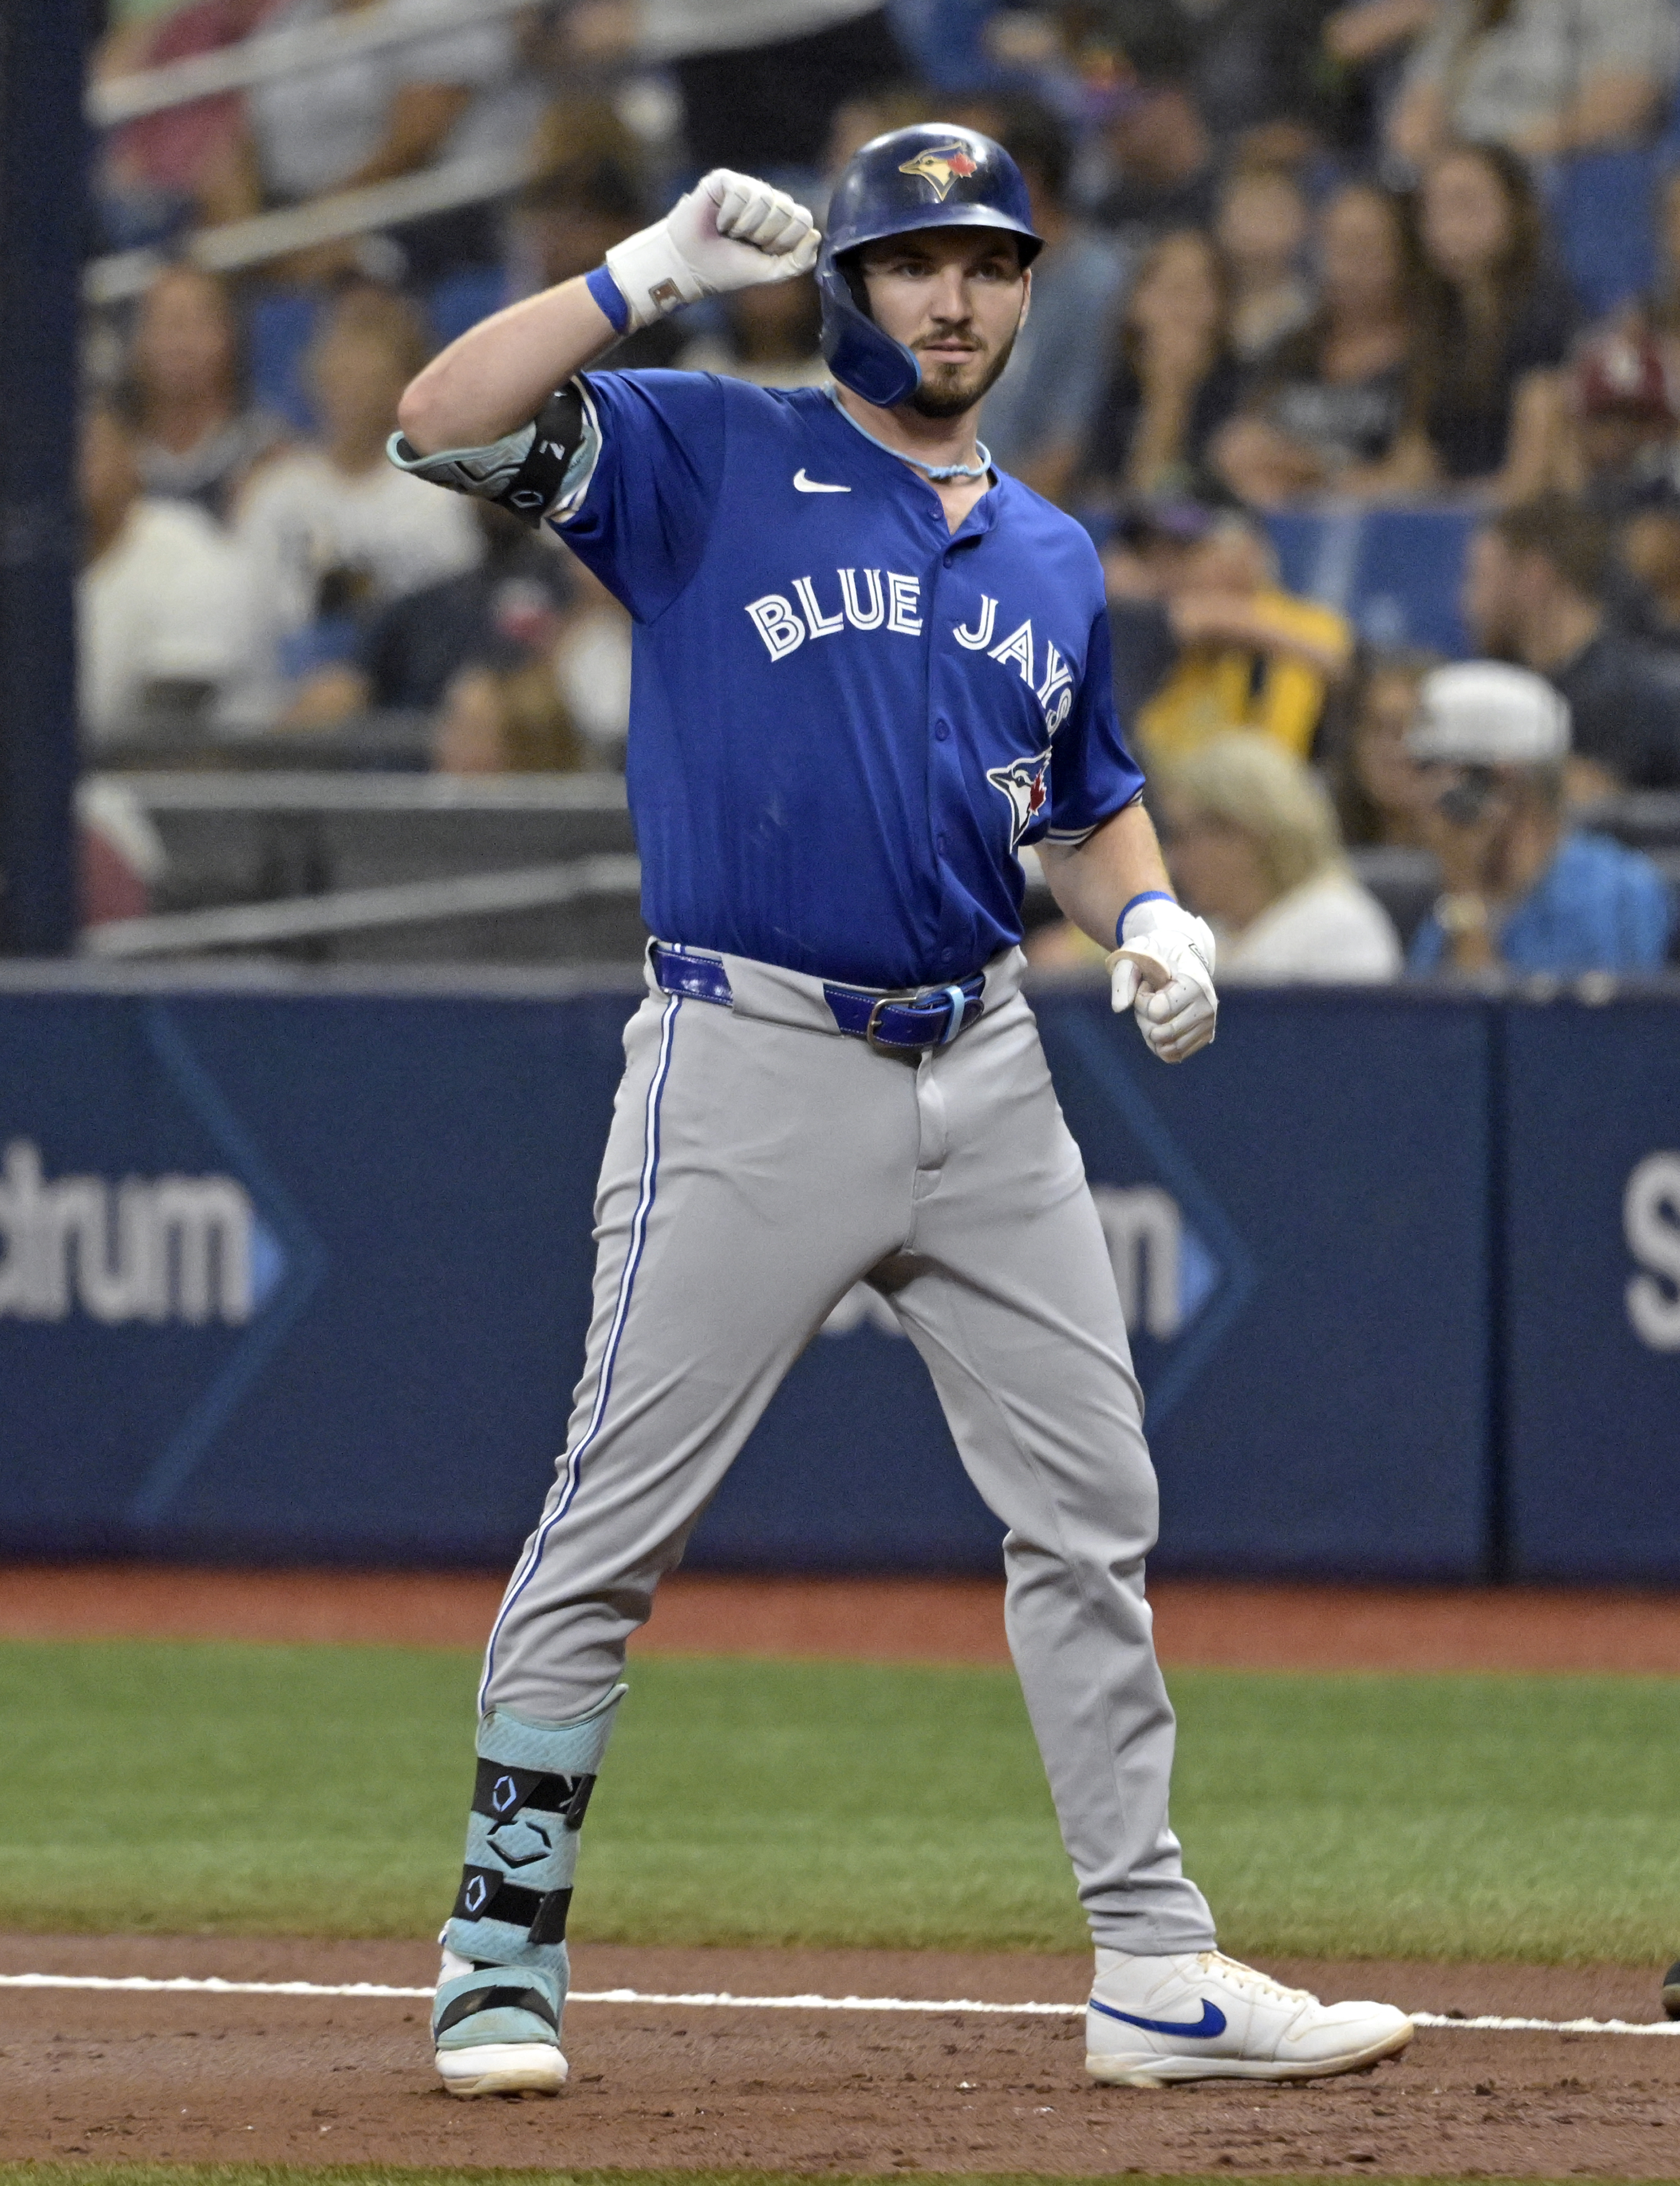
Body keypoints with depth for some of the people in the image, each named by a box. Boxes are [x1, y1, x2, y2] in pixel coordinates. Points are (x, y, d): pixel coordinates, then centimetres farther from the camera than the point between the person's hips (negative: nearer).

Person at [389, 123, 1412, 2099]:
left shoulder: (1053, 559, 16)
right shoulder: (706, 460, 0)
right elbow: (443, 423, -13)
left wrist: (1150, 918, 5)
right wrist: (654, 271, -18)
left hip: (983, 1079, 5)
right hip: (752, 1067, -5)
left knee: (1092, 1521, 6)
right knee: (613, 1524, -4)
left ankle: (1155, 1971, 11)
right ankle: (505, 1954, 5)